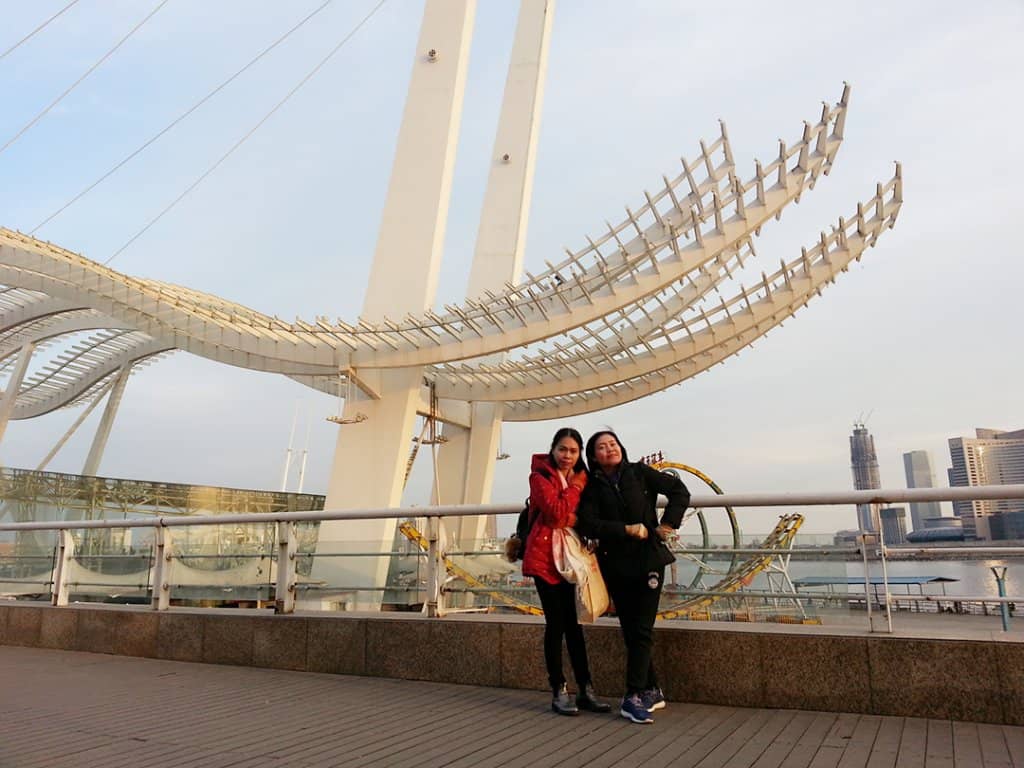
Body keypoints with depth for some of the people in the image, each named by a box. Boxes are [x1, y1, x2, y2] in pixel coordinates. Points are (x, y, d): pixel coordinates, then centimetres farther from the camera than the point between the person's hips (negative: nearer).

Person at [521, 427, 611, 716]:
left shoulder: (579, 477, 13)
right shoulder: (540, 476, -8)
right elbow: (557, 512, -20)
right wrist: (576, 486, -10)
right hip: (545, 556, -6)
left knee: (573, 623, 10)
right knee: (556, 623, -2)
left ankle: (586, 690, 16)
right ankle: (559, 692, 8)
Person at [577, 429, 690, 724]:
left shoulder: (639, 473, 1)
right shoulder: (593, 487, 3)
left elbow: (679, 491, 1)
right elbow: (587, 524, -9)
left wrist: (666, 525, -9)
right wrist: (627, 529, -16)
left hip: (648, 559, -2)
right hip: (616, 565, 2)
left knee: (642, 630, -5)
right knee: (630, 631, 8)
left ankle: (634, 698, -2)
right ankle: (651, 691, 22)